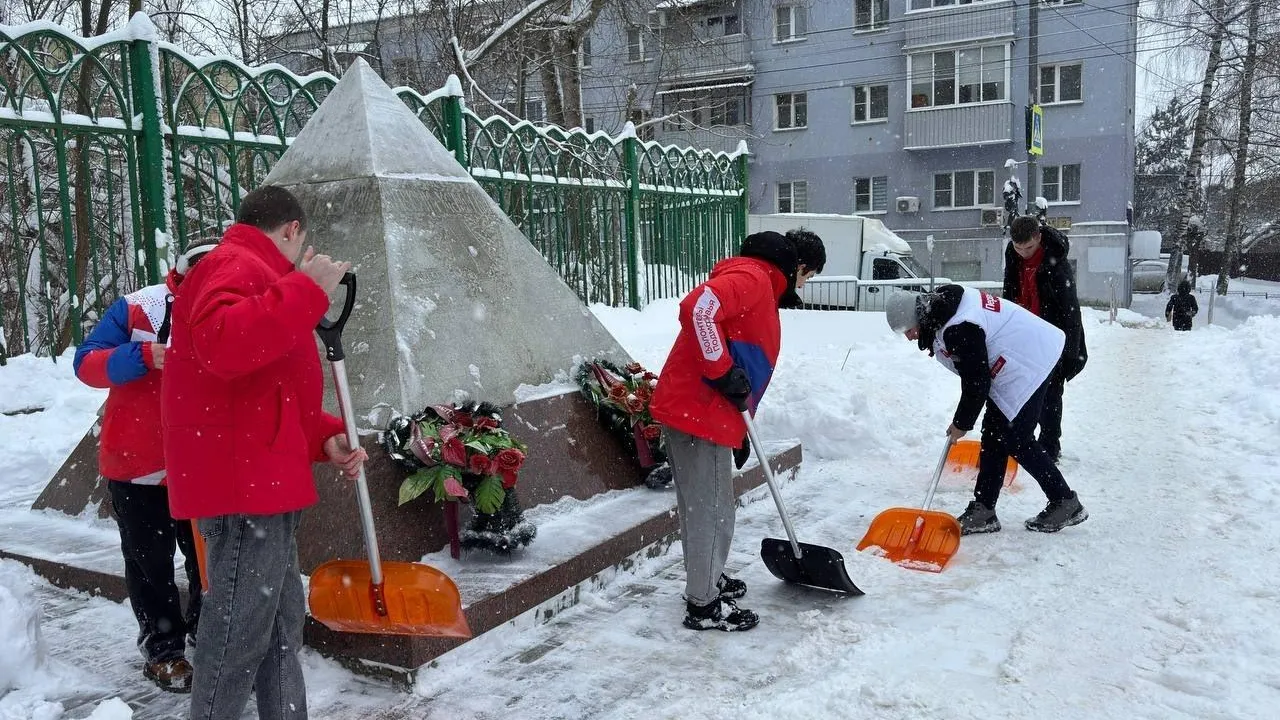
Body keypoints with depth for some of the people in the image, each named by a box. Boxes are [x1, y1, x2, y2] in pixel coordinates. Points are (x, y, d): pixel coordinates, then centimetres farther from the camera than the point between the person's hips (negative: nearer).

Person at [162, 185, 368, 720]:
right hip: (242, 482, -11)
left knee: (282, 625, 18)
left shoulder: (249, 273, 23)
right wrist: (307, 290, -28)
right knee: (239, 633, -3)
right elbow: (221, 344, -33)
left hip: (263, 484, 11)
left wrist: (324, 438, 10)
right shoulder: (236, 266, -10)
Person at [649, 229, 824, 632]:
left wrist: (740, 431, 22)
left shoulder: (764, 289, 23)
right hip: (697, 410, -10)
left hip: (707, 411, 10)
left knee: (715, 507, 20)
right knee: (709, 509, -2)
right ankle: (704, 605, 8)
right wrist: (723, 372, -22)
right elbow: (697, 309, -30)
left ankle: (709, 580, 35)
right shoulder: (752, 277, -11)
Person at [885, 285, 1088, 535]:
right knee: (994, 435, 10)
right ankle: (982, 512, 15)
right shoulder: (943, 303, 2)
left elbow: (976, 381, -21)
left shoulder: (959, 328, -29)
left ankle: (1066, 504, 10)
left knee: (1017, 440, -5)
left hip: (1028, 365, -11)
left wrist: (962, 423, -7)